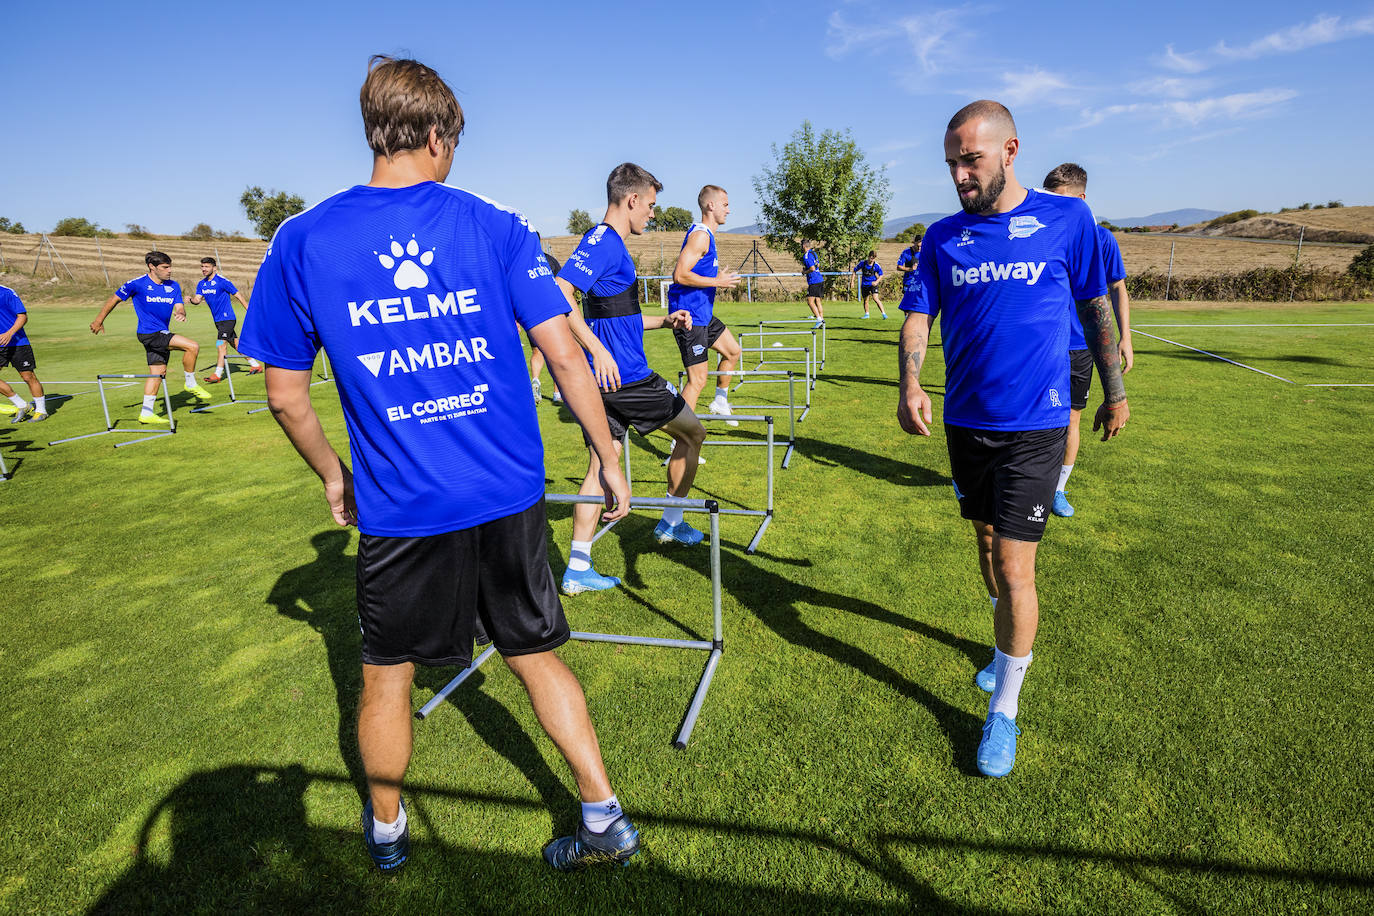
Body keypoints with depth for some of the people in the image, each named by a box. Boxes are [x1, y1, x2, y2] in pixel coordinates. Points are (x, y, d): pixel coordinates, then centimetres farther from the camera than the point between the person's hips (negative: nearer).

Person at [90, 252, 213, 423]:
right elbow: (114, 299, 3)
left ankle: (146, 414, 18)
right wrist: (99, 320, 11)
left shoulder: (174, 286, 7)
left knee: (158, 371, 10)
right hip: (149, 333, -7)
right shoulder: (137, 284, -8)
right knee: (192, 346, -21)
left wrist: (181, 314, -26)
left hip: (162, 334, 7)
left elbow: (179, 307, 0)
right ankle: (191, 384, -5)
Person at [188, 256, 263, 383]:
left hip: (227, 318, -8)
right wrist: (191, 299, -20)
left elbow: (238, 295, -8)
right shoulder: (201, 284, 9)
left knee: (221, 343, -14)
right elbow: (197, 300, 3)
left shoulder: (222, 281, -11)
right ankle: (255, 365, 21)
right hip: (217, 320, 8)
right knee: (236, 343, 12)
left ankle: (218, 374, -13)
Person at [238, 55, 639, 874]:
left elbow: (286, 394, 4)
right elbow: (565, 355, -6)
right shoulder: (497, 226, -2)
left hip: (401, 507, 0)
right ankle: (606, 820, 27)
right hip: (510, 497, 1)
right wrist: (609, 459, 3)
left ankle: (386, 832, 45)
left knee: (388, 677, 22)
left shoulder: (301, 242, -1)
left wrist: (333, 475, 19)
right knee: (537, 658, 19)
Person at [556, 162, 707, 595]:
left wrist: (664, 320, 22)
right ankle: (670, 523, 26)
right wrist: (598, 350, -32)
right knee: (692, 431, 13)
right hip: (627, 376, -9)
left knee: (601, 468, 9)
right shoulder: (605, 241, -13)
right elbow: (560, 293, -28)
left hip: (607, 377, 9)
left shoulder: (606, 242, 18)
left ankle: (577, 570, 10)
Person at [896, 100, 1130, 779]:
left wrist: (1115, 391, 10)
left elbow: (1095, 308, 7)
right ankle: (1013, 644, 44)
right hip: (964, 420, 4)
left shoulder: (1066, 219, -1)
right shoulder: (943, 235, 4)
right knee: (987, 542, 18)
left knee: (1013, 565, -5)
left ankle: (1003, 712, 11)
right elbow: (918, 316, 0)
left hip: (1034, 424, -3)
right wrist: (910, 385, -18)